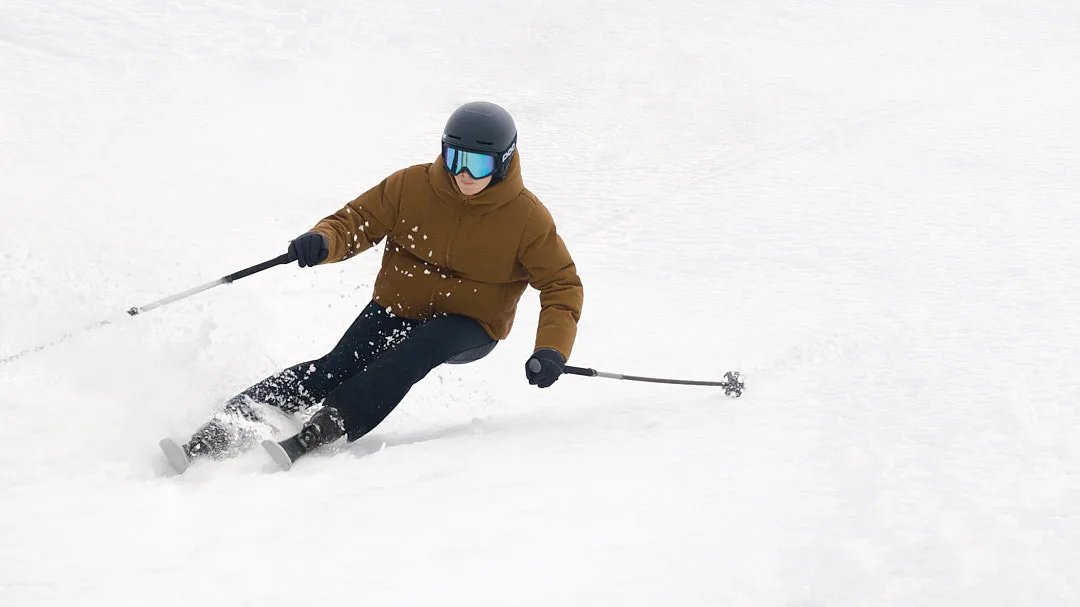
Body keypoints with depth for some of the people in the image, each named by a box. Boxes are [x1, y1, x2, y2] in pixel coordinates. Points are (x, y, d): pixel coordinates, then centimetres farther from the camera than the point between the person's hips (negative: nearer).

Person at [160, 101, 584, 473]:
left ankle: (308, 441, -44)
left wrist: (552, 350, -24)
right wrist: (323, 242, -27)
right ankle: (221, 434, -32)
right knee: (336, 368, -23)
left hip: (468, 328, -2)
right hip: (397, 308, 2)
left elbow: (563, 286, -8)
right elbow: (358, 222, -2)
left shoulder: (527, 218, -12)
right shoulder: (411, 187, -7)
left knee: (412, 353, -35)